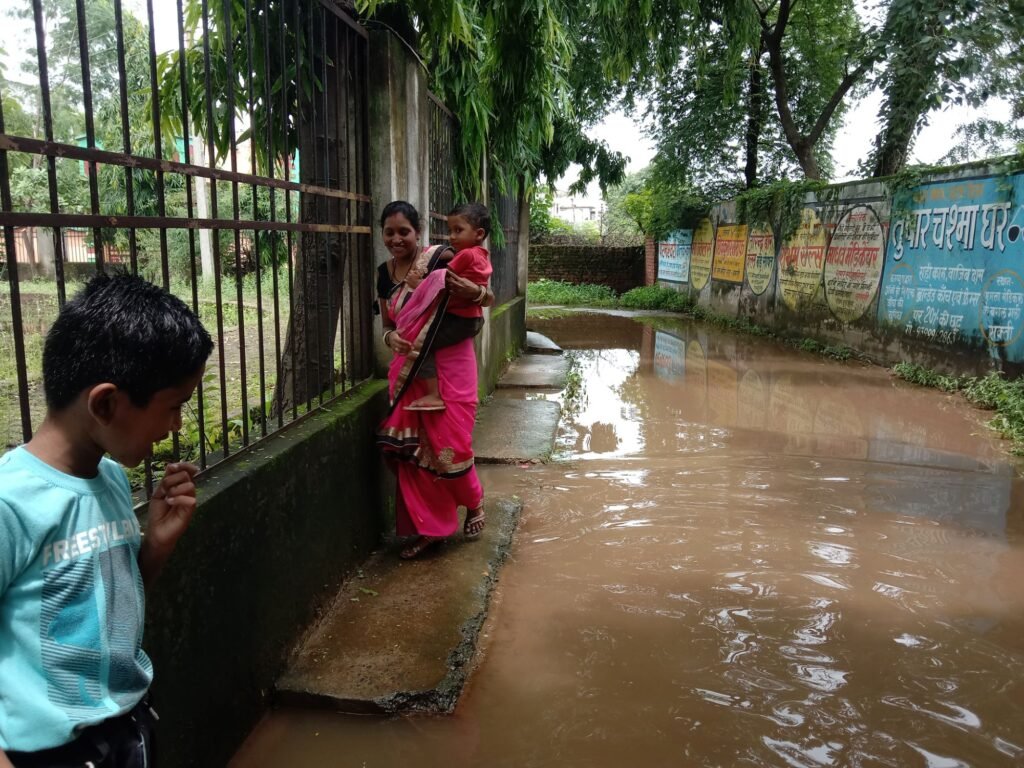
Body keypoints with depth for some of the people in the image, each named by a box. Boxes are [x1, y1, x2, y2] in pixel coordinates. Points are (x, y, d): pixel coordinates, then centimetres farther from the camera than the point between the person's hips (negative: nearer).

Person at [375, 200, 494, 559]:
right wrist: (391, 337, -7)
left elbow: (490, 299, -7)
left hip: (450, 365, -5)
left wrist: (474, 291, -30)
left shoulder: (441, 259, -10)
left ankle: (474, 503, 27)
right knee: (410, 447, 3)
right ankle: (426, 528, 19)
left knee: (447, 444, -4)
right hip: (409, 368, 5)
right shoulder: (384, 273, 8)